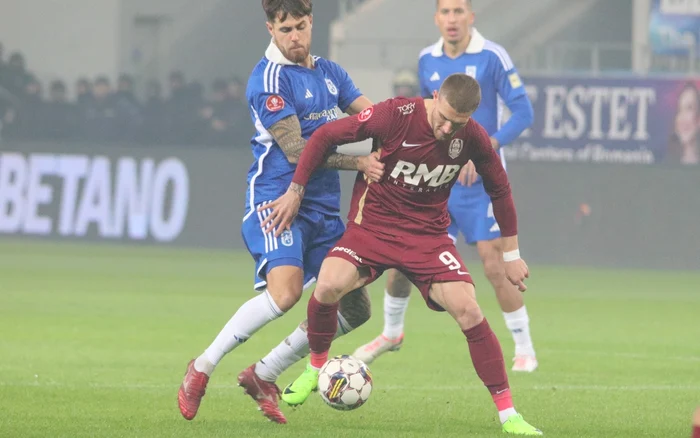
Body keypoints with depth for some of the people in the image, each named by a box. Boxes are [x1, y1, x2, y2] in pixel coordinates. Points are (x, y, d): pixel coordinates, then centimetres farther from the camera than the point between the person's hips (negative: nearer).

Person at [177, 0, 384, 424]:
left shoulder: (329, 72, 13)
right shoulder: (270, 78, -11)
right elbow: (296, 150, -15)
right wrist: (359, 163, -18)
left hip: (324, 207, 8)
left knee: (355, 307, 4)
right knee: (285, 291, -29)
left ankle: (263, 375, 14)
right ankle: (202, 368, -12)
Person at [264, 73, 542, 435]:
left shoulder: (473, 139, -10)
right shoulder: (396, 115, -20)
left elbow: (499, 189, 9)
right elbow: (324, 136, -9)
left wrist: (511, 254, 14)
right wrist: (296, 191, -9)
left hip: (429, 235, 2)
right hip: (372, 225, -2)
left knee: (468, 310, -16)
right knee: (328, 286, -28)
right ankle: (317, 366, 3)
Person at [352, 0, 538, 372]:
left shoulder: (492, 58, -11)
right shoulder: (427, 61, 5)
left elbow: (523, 112, -11)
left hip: (480, 180, -5)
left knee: (495, 268, -9)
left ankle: (524, 349, 5)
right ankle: (391, 333, 26)